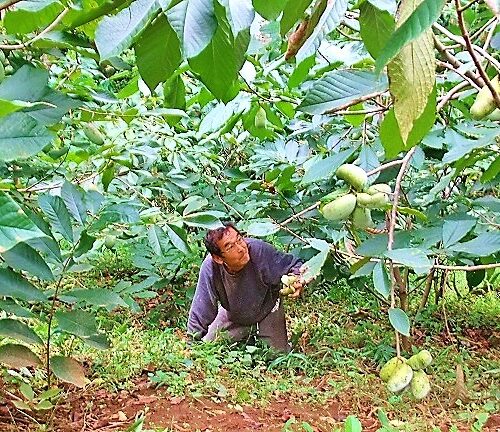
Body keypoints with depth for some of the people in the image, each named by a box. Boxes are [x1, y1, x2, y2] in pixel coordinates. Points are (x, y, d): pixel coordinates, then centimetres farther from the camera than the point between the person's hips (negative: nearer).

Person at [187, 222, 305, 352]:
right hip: (232, 315, 1)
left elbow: (294, 265, -23)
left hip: (267, 310, -1)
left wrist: (297, 280, -45)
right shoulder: (210, 269, -35)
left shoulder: (259, 250, -38)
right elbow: (200, 315, -25)